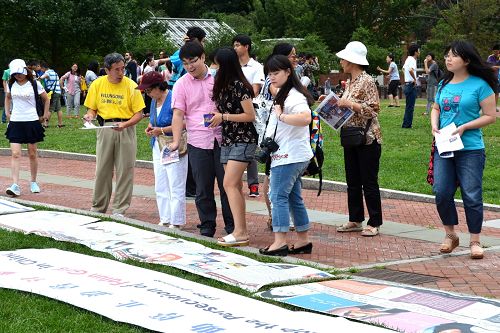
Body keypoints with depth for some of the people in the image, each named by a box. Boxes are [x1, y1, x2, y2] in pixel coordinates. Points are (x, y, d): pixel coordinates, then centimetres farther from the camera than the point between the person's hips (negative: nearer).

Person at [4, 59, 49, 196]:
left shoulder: (34, 84, -5)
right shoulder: (11, 84, 4)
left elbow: (46, 99, 8)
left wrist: (45, 114, 7)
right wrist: (7, 112, 15)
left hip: (32, 122, -2)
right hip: (15, 122, 2)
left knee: (32, 154, 8)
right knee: (15, 154, -9)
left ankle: (33, 182, 24)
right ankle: (15, 186, -15)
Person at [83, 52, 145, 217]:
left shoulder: (131, 86, -6)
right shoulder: (98, 84, 2)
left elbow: (139, 113, -5)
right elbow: (92, 108, 10)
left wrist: (125, 124, -21)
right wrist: (90, 115, -12)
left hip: (126, 129, -2)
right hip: (105, 128, 2)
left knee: (124, 171, 0)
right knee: (102, 170, 8)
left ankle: (119, 210, 9)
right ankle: (98, 208, 20)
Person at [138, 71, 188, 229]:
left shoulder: (173, 99, -18)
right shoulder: (154, 100, 10)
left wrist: (162, 130, -21)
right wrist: (150, 127, 5)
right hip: (158, 148, 9)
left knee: (176, 188, -3)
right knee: (160, 187, 13)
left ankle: (176, 223, 4)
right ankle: (165, 220, 22)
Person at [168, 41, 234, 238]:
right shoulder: (182, 85, 2)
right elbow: (178, 114, -5)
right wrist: (176, 140, -15)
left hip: (222, 138, 0)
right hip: (198, 142, 0)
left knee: (227, 184, 4)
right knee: (203, 188, 5)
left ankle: (232, 225, 14)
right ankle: (207, 225, 17)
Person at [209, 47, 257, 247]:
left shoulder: (239, 86, -14)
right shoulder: (224, 86, 12)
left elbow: (250, 115, -15)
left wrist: (224, 117, -13)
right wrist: (217, 118, 3)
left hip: (243, 140, -9)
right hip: (228, 140, 9)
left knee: (229, 184, -16)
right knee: (235, 186, 7)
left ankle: (240, 232, -17)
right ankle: (241, 231, 9)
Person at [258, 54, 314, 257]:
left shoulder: (294, 96, -14)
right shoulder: (281, 95, 20)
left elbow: (305, 118, -32)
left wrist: (281, 116, -24)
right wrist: (269, 141, 17)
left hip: (289, 156, -11)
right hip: (284, 155, 11)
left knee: (279, 196, -10)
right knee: (294, 198, 12)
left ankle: (280, 241, -9)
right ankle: (303, 240, 18)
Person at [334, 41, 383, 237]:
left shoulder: (367, 81, -14)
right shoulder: (349, 82, 12)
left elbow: (374, 109, -20)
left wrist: (350, 103, -21)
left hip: (367, 138, -9)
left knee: (369, 182, -2)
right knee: (352, 182, 12)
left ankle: (374, 223, 7)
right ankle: (355, 220, 21)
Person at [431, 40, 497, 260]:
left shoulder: (480, 85, -8)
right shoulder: (444, 84, 9)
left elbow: (490, 116, -7)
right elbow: (436, 109, 20)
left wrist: (464, 127, -16)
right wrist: (434, 125, 0)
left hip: (470, 149, -5)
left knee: (472, 195, 0)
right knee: (441, 192, 2)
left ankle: (475, 241, 12)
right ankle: (450, 235, 20)